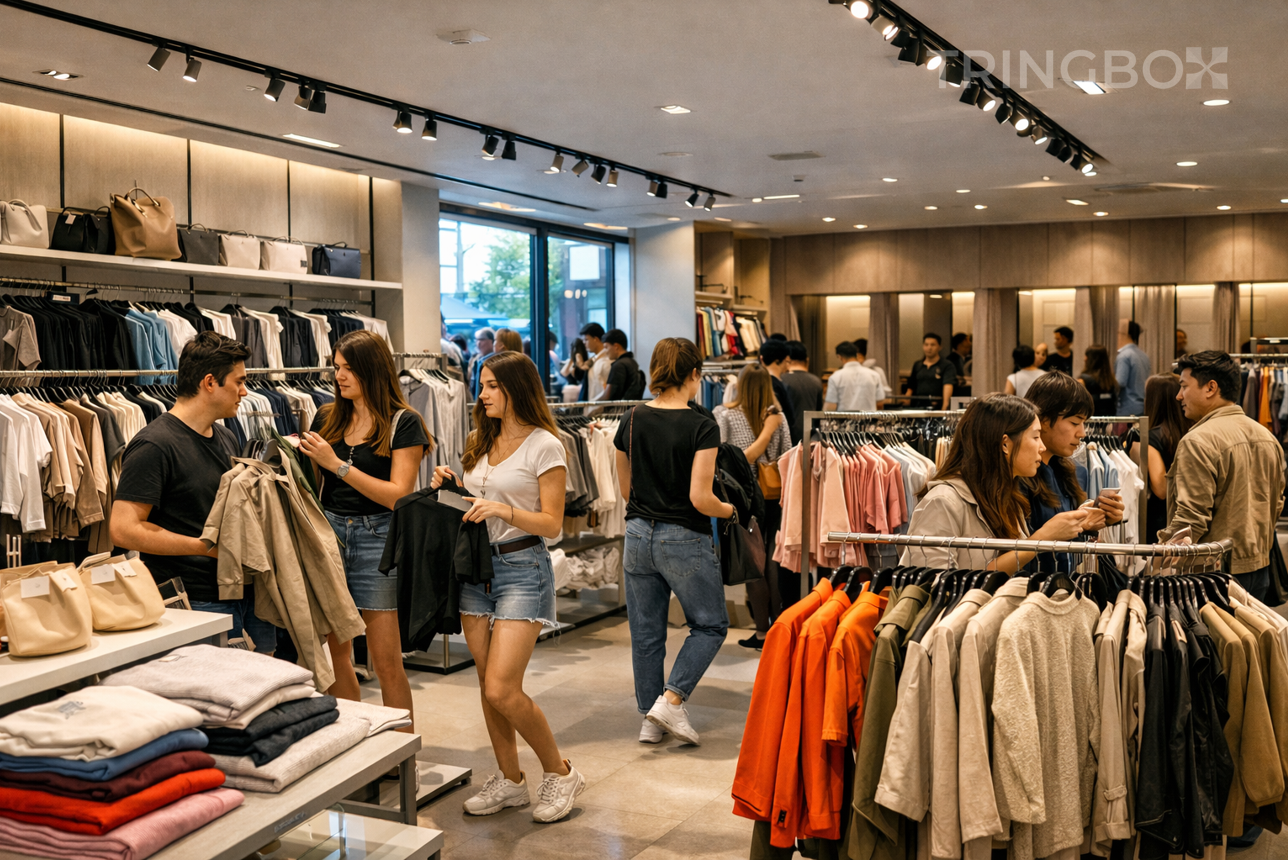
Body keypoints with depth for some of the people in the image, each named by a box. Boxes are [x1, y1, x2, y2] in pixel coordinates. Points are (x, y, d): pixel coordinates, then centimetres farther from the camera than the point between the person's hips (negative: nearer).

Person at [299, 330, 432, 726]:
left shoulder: (403, 422, -4)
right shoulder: (327, 418, 11)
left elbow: (398, 495, -12)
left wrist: (337, 464, -15)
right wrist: (300, 456, -4)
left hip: (378, 538, -5)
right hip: (329, 531, 5)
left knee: (386, 660, -2)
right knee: (334, 651, 8)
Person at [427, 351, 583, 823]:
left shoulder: (544, 446, -8)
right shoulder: (479, 442, 14)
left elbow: (552, 523, -11)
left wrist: (504, 509, -23)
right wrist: (449, 486, 3)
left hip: (522, 566, -7)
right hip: (476, 565, 7)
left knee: (502, 689, -12)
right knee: (488, 685, 10)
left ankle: (560, 772, 8)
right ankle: (510, 780, 25)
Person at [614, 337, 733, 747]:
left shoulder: (631, 421, 2)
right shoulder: (701, 427, -14)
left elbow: (626, 489, 9)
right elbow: (700, 498, -19)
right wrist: (728, 510, 1)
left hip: (638, 535, 5)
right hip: (684, 540, -5)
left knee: (646, 631, 14)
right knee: (710, 625, 13)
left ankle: (650, 719, 22)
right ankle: (670, 700, 1)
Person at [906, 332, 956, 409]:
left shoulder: (947, 365, -1)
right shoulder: (917, 365, 15)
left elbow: (948, 385, -15)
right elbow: (911, 387, 19)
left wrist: (945, 404, -29)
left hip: (938, 408, -4)